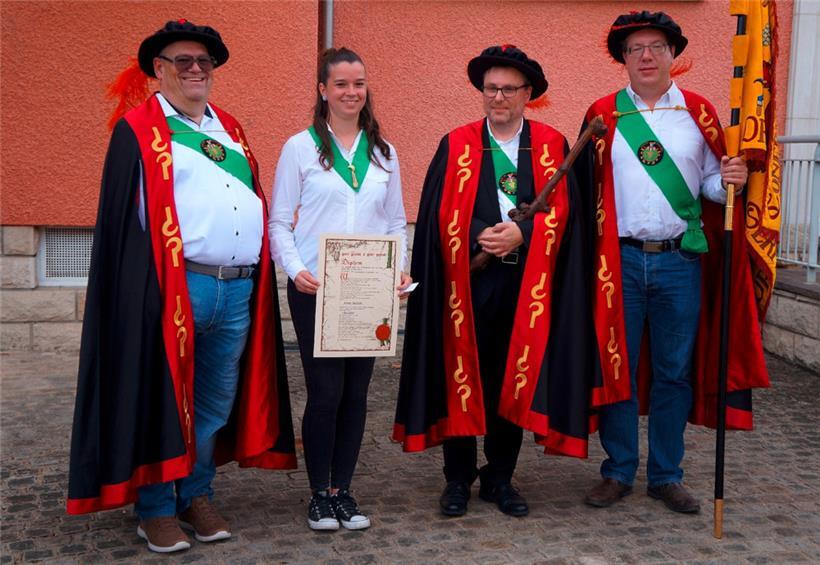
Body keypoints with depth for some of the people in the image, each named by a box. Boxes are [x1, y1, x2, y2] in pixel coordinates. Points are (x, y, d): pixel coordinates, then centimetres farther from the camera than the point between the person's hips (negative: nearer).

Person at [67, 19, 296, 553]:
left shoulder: (230, 129, 19)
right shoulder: (139, 131, 1)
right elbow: (121, 216, -4)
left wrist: (257, 279, 13)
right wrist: (147, 285, -14)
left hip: (239, 290, 6)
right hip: (175, 288, -6)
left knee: (217, 403, 13)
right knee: (165, 400, 2)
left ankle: (197, 495, 27)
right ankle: (156, 507, 15)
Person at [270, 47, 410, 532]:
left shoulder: (383, 151, 12)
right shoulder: (301, 147, 1)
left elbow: (397, 222, 15)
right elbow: (279, 222, 0)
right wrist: (296, 270, -15)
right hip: (315, 289, -3)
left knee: (357, 391, 7)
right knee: (325, 391, -3)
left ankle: (343, 491, 20)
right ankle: (320, 495, 14)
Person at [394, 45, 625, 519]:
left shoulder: (552, 145, 8)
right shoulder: (456, 145, 5)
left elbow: (564, 208, -1)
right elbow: (441, 212, -2)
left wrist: (522, 233, -15)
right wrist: (480, 235, -17)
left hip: (527, 283, 1)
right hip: (467, 280, -1)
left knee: (515, 380, 7)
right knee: (462, 378, 3)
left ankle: (500, 478, 21)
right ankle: (458, 480, 15)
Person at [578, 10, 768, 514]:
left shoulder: (699, 112, 6)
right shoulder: (603, 115, 4)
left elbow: (710, 183, 7)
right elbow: (587, 185, 1)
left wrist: (731, 181, -15)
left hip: (680, 260, 1)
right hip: (620, 260, -1)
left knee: (675, 371, 8)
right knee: (617, 366, 5)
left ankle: (667, 475, 21)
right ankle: (619, 472, 19)